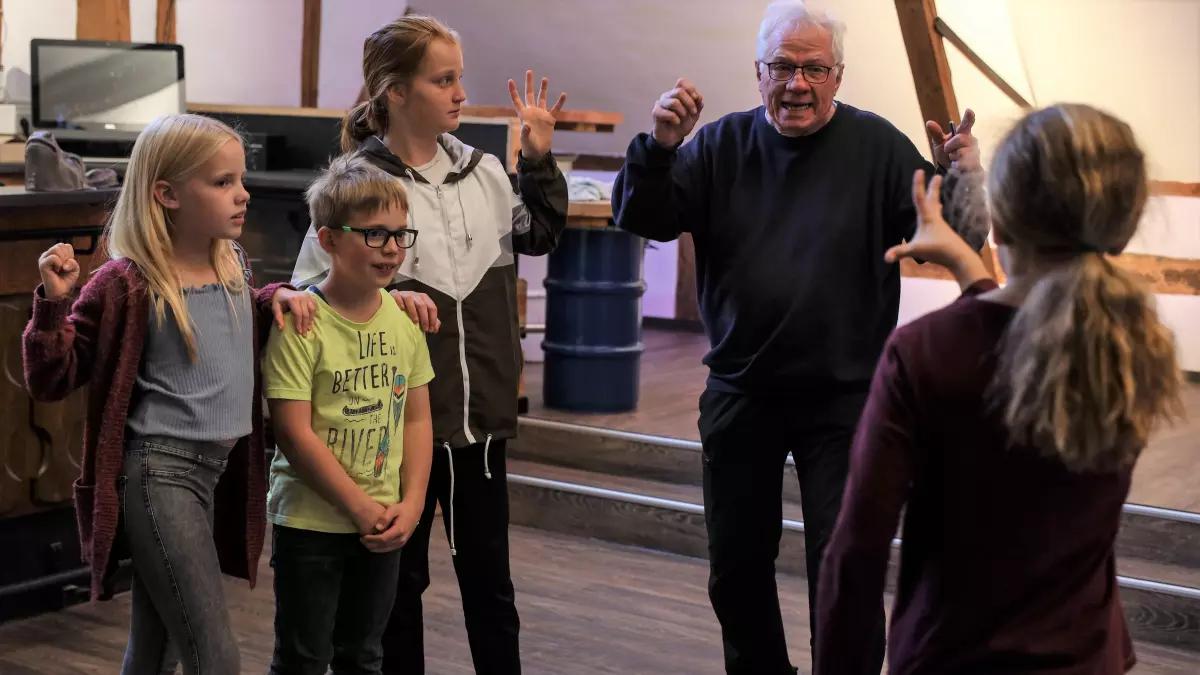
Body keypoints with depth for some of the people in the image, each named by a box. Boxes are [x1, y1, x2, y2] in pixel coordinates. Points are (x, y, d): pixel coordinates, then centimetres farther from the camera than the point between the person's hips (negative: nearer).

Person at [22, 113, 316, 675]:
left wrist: (277, 297, 8)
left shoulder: (231, 266, 7)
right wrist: (53, 301, -24)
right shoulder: (128, 284, -13)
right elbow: (51, 380, -8)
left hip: (220, 469, 7)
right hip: (159, 473, -7)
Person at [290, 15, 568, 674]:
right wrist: (384, 298, -23)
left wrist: (539, 159, 8)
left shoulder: (482, 171, 3)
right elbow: (310, 289, -10)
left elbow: (540, 234, 20)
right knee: (400, 577, 12)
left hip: (481, 414, 4)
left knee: (489, 577, 15)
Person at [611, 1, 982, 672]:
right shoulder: (722, 145, 1)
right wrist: (659, 147, -23)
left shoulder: (877, 146, -5)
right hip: (740, 392, 3)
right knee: (737, 565, 16)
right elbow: (642, 219, -5)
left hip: (843, 397, -3)